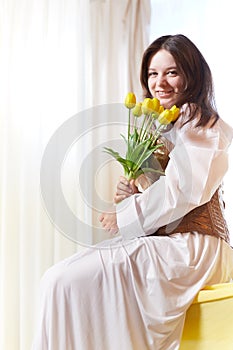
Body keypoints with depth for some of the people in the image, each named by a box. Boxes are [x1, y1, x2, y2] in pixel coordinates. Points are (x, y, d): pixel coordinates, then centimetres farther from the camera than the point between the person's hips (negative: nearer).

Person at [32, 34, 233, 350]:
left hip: (193, 245, -9)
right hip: (160, 241, 9)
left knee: (65, 279, -20)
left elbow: (183, 190, -18)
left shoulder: (199, 123, -5)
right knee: (62, 277, -4)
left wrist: (125, 217, -10)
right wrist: (130, 190, -1)